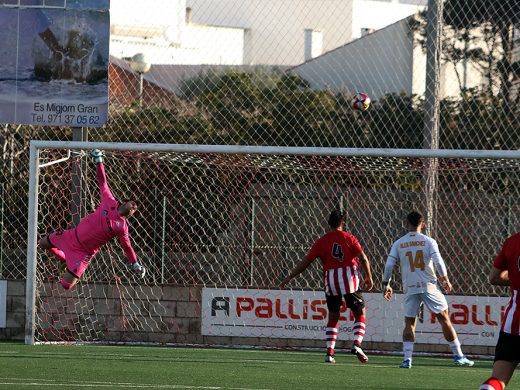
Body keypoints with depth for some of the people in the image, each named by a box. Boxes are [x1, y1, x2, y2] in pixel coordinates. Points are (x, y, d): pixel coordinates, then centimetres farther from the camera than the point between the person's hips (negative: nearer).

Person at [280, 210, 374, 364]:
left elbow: (305, 262, 4)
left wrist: (289, 277, 11)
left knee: (333, 317, 14)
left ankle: (329, 352, 3)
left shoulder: (322, 241, 6)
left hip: (331, 281, 2)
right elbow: (363, 259, -5)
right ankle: (357, 344, -10)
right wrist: (369, 278, 6)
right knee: (360, 314, 10)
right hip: (349, 281, -2)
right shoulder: (349, 238, 3)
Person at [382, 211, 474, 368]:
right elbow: (438, 262, -9)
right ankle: (458, 356, 7)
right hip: (429, 286, -1)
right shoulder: (428, 241, 0)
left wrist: (386, 284, 11)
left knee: (409, 322, 9)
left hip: (410, 289, 1)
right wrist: (445, 280, 4)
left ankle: (407, 359, -5)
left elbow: (389, 265, 1)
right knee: (444, 318, 6)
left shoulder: (398, 244, 5)